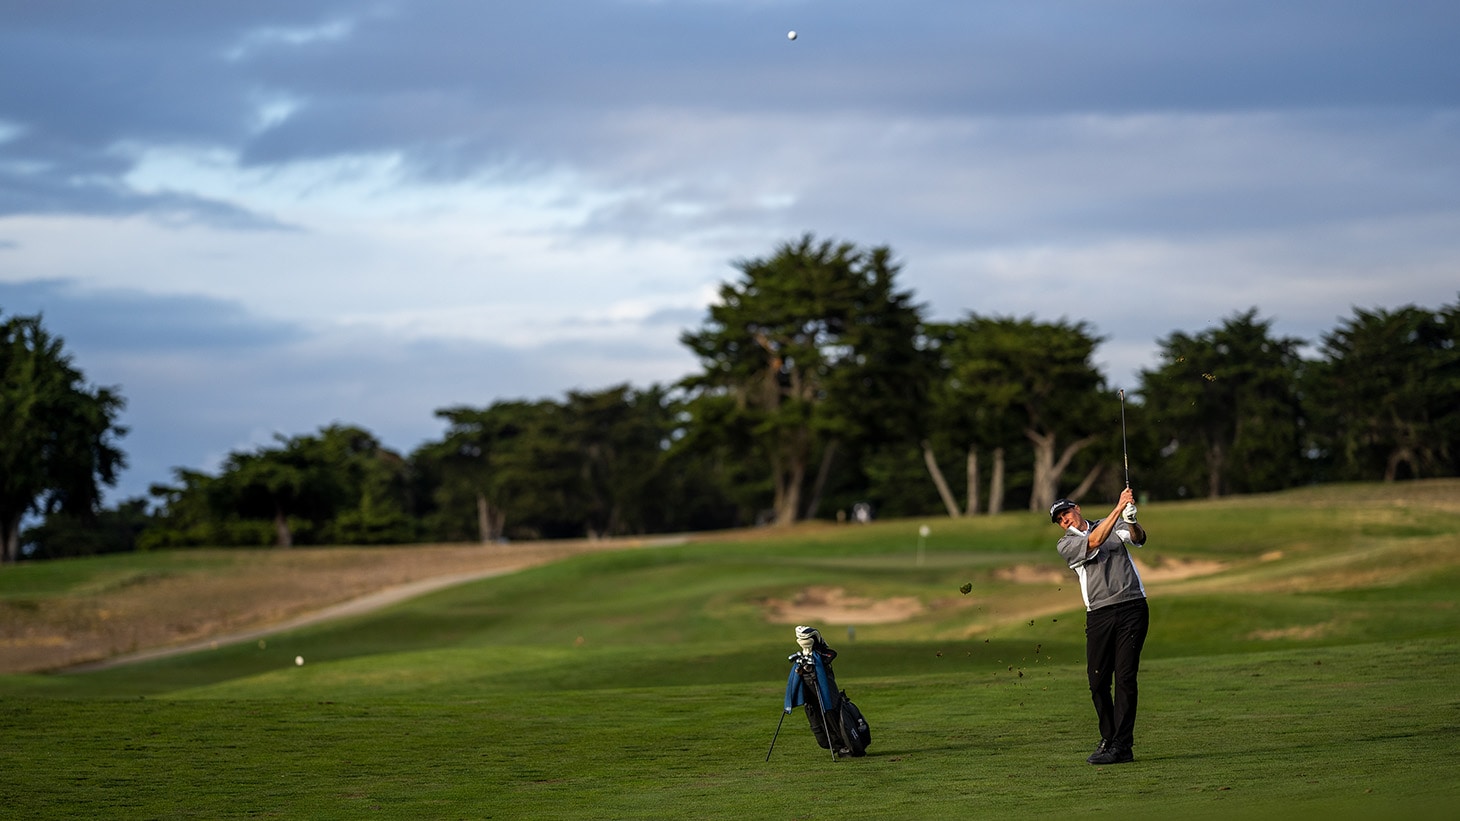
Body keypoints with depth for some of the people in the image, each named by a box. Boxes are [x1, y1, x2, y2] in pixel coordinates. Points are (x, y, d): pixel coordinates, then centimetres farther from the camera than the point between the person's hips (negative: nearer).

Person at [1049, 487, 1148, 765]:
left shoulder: (1113, 524, 14)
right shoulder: (1066, 544, 9)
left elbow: (1138, 537, -5)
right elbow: (1094, 542, -9)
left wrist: (1132, 521, -28)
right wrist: (1119, 508, -16)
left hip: (1132, 608, -2)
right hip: (1099, 615, 2)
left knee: (1125, 677, -8)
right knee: (1098, 680, 0)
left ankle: (1122, 746, -8)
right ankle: (1108, 739, 17)